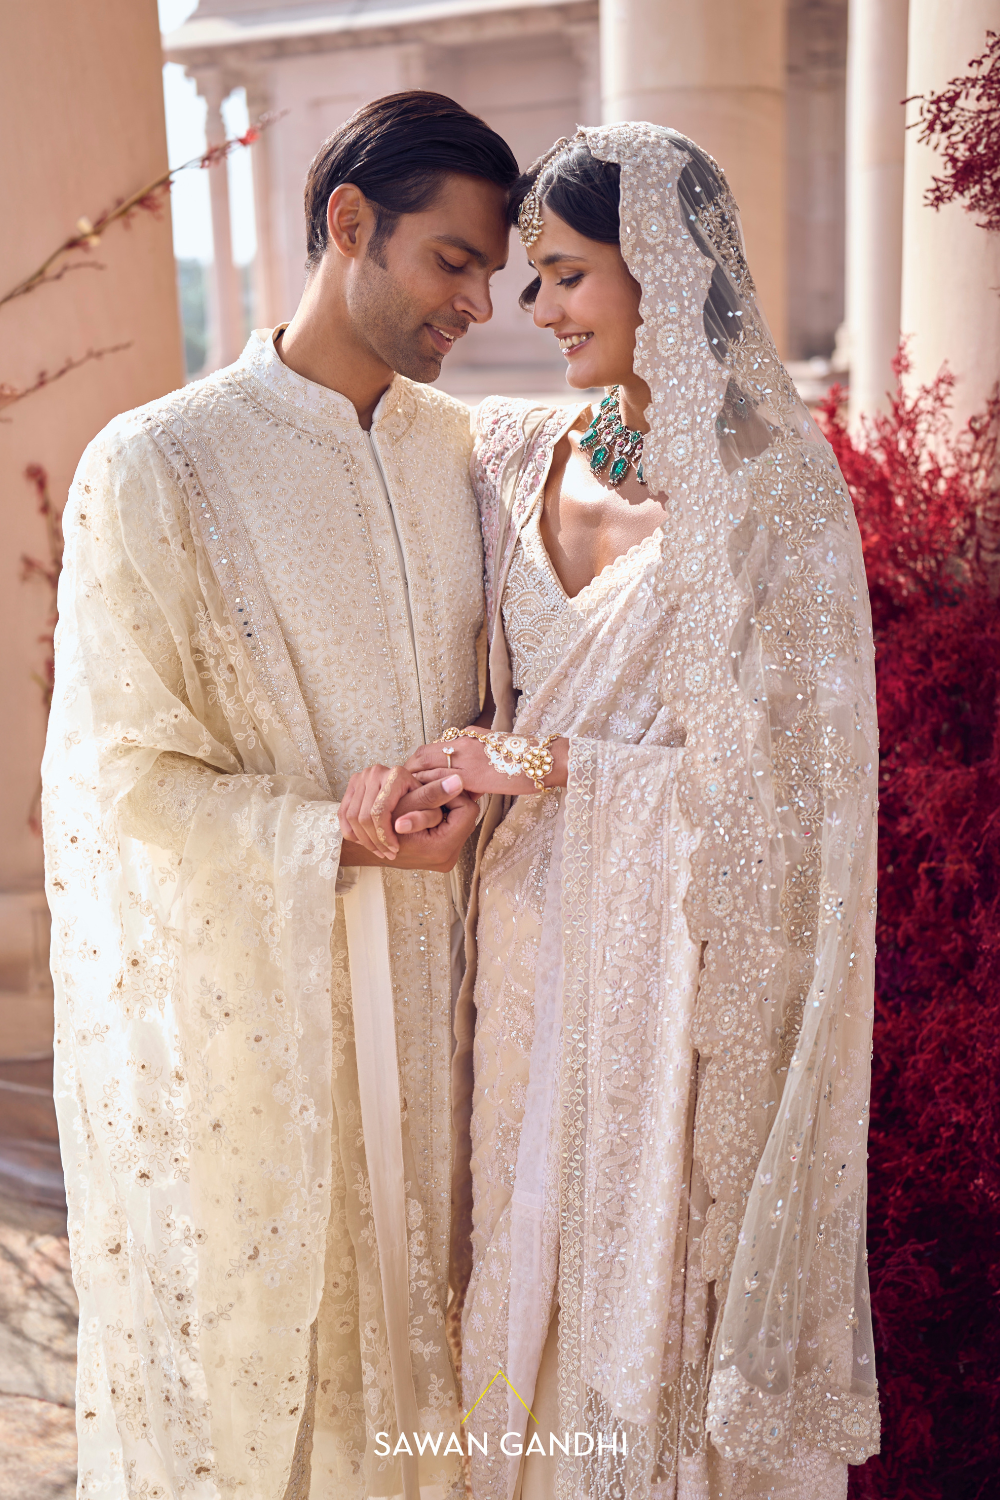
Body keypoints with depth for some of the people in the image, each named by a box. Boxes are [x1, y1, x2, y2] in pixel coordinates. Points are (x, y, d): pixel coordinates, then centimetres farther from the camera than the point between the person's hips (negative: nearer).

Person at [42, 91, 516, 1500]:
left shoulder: (459, 449, 4)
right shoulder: (156, 468, -13)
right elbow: (120, 777, -12)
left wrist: (467, 788, -9)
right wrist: (343, 839, -19)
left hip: (418, 969, 5)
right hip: (232, 998, -4)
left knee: (405, 1315, 18)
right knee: (241, 1343, 12)